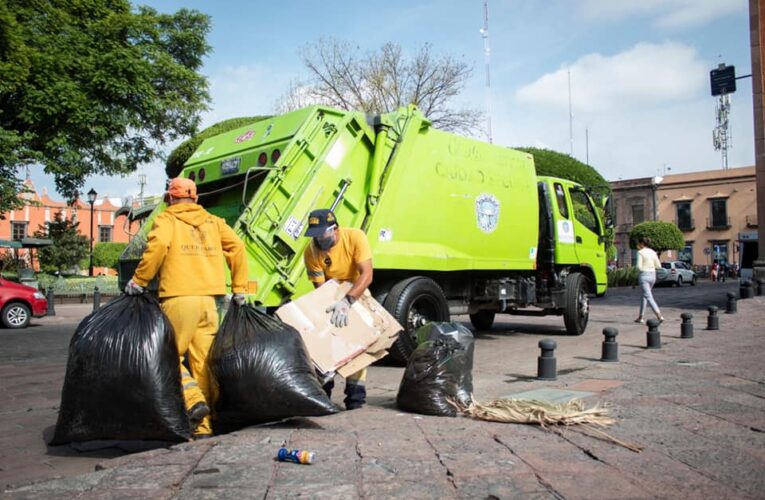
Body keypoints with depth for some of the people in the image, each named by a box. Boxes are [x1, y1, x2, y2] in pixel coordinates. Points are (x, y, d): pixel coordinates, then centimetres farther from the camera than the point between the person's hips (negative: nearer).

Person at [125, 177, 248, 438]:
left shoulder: (166, 219, 7)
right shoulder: (212, 221, 19)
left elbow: (158, 245, -14)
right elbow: (237, 247, 9)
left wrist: (139, 280, -6)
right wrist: (239, 288, 11)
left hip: (179, 299, -4)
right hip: (208, 300, 4)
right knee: (203, 363, 7)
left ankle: (193, 401, -12)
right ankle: (204, 425, 10)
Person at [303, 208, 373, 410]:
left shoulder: (355, 237, -29)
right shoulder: (311, 252, -22)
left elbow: (367, 275, -36)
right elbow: (320, 287, -19)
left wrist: (347, 301, -47)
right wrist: (328, 307, -35)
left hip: (357, 292, -2)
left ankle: (355, 392, -4)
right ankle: (323, 389, 7)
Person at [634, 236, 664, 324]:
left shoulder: (640, 252, -10)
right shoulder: (653, 252, 8)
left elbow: (639, 267, -16)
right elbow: (658, 266, 11)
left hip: (644, 275, -7)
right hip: (652, 275, 7)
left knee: (649, 297, -9)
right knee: (644, 295, 18)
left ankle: (659, 316, -23)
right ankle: (640, 317, 21)